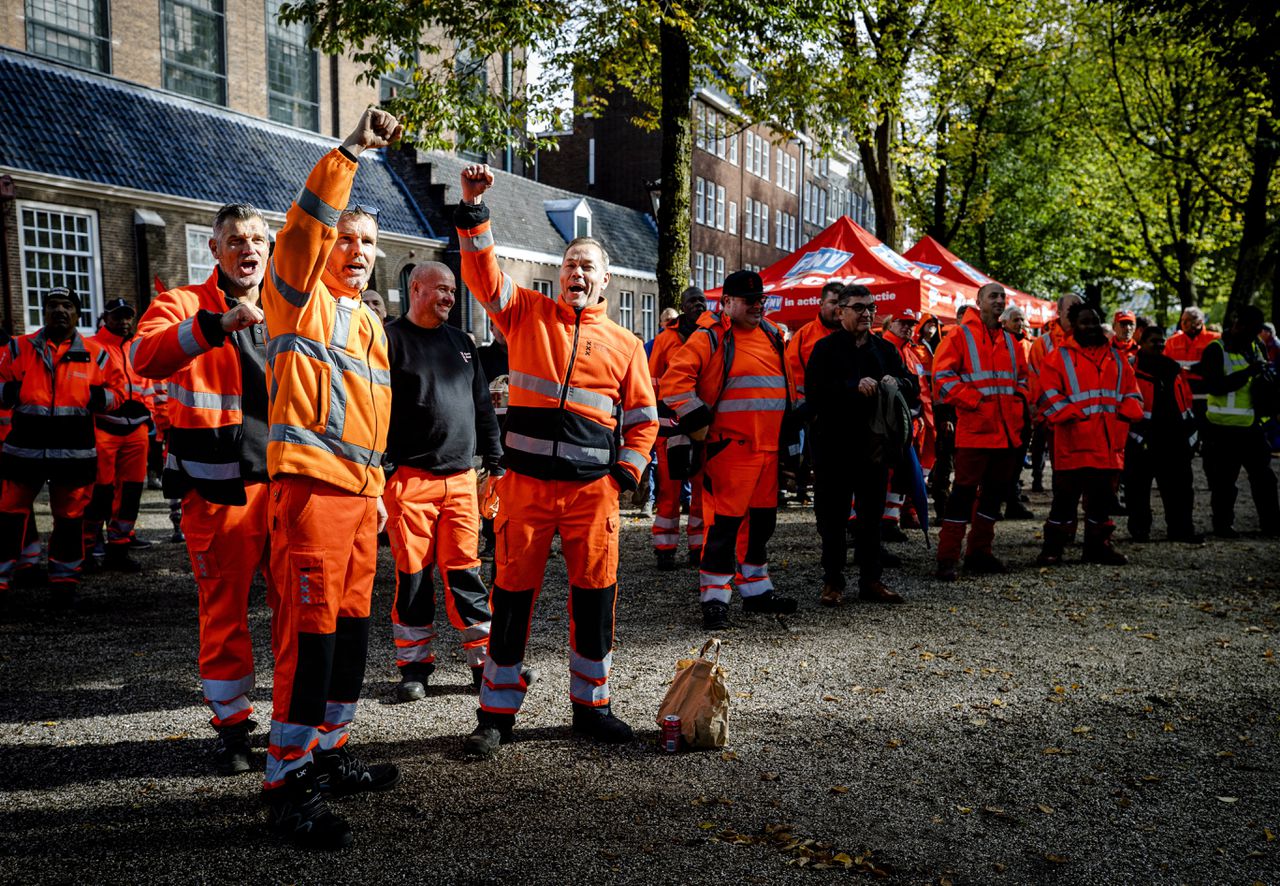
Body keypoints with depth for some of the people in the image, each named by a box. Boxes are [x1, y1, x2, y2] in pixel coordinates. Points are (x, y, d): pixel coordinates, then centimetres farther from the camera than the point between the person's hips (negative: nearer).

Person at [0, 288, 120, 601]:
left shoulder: (94, 353, 6)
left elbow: (116, 387, 12)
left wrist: (102, 397, -7)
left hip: (75, 451, 0)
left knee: (70, 516, 9)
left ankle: (65, 577, 23)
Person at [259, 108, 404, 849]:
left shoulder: (371, 324, 22)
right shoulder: (300, 299, 2)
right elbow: (307, 223, -17)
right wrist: (351, 154, -21)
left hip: (359, 492, 8)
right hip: (311, 484, -8)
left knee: (351, 626, 13)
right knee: (310, 629, -9)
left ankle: (329, 752, 27)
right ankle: (288, 783, 0)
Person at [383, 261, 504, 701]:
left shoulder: (461, 342, 17)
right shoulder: (390, 340, -1)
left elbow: (482, 406, 20)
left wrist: (494, 464, 16)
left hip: (461, 478, 4)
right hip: (410, 479, -4)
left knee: (465, 570, 7)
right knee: (413, 574, 3)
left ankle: (486, 661, 14)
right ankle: (415, 665, 15)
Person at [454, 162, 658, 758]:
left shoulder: (625, 345, 10)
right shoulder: (527, 314, 9)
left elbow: (643, 419, 13)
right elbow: (482, 274, -3)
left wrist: (627, 474, 2)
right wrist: (473, 209, -13)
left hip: (593, 488, 1)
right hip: (525, 483, -1)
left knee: (594, 596, 7)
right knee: (512, 594, 4)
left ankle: (591, 704, 23)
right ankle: (497, 713, 16)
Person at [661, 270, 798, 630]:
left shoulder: (771, 336, 16)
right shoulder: (710, 337, -7)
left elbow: (787, 380, 28)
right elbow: (674, 380, -15)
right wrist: (696, 420, -16)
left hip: (768, 448, 8)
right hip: (730, 448, -7)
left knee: (762, 519, 15)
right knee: (724, 522, -6)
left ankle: (756, 589, 28)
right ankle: (714, 598, 3)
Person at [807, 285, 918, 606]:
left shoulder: (885, 348, 13)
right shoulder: (826, 348, -2)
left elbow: (914, 385, 11)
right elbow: (815, 391, -15)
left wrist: (897, 383, -10)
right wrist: (854, 386, -23)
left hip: (875, 444, 4)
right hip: (834, 445, -4)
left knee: (872, 515, 11)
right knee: (833, 516, 3)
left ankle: (871, 580, 21)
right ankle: (832, 582, 13)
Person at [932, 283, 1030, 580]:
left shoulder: (1009, 341, 17)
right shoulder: (960, 335, -3)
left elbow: (1022, 376, 27)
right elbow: (942, 376, -9)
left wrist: (1019, 401, 9)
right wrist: (972, 399, -15)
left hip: (1007, 430, 7)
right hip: (974, 429, -7)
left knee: (995, 491, 11)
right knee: (965, 490, -7)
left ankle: (979, 553, 22)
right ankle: (947, 558, -2)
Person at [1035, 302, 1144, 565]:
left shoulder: (1116, 358, 16)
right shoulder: (1059, 357, 1)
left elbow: (1131, 393, 17)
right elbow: (1049, 394, -7)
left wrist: (1125, 415, -1)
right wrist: (1073, 416, -16)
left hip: (1109, 444, 4)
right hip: (1073, 443, -4)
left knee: (1103, 497, 11)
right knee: (1066, 496, 0)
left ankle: (1098, 545, 23)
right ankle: (1053, 547, 9)